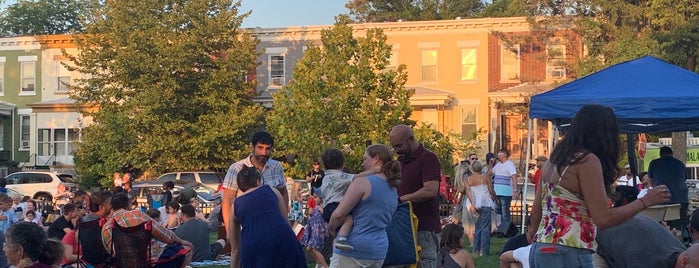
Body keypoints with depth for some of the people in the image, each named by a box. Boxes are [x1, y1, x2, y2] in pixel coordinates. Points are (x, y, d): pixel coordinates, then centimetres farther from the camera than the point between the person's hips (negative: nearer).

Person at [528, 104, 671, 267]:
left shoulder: (554, 160, 14)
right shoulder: (588, 160, -10)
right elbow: (603, 219, -15)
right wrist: (645, 201, -4)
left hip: (539, 251, 9)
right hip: (568, 255, -9)